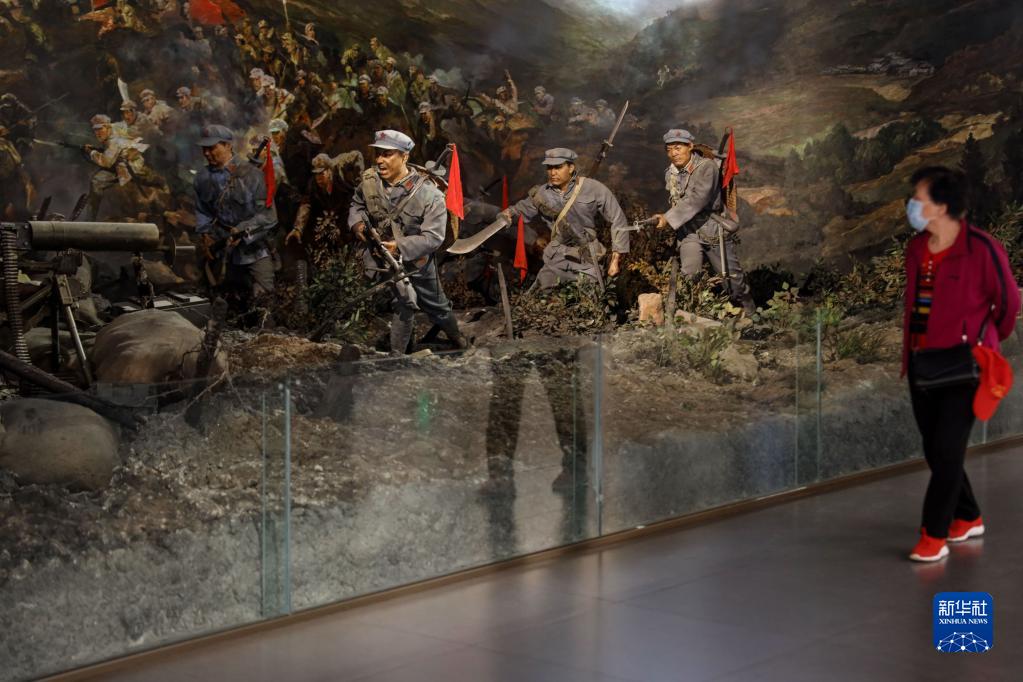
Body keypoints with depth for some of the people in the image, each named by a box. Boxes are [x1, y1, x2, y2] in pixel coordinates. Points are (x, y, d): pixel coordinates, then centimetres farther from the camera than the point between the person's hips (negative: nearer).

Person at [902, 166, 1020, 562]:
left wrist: (986, 341, 11)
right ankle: (968, 519, 30)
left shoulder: (981, 249, -15)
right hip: (921, 364, 7)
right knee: (934, 450, 12)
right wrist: (909, 354, 16)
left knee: (947, 451, -7)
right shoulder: (916, 248, 5)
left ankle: (935, 536, 1)